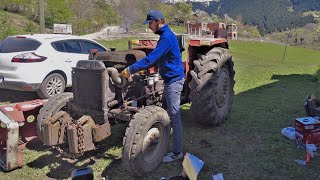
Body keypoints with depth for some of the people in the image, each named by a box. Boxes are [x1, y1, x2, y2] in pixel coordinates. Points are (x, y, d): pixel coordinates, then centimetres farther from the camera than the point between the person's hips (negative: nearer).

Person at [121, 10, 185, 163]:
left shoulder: (167, 37, -20)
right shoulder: (165, 35, 14)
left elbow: (151, 58, -26)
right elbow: (156, 58, 22)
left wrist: (131, 69, -21)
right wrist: (139, 69, 15)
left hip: (173, 80, -10)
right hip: (170, 79, 10)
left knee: (174, 115, -5)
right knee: (169, 113, 20)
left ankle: (177, 152, 4)